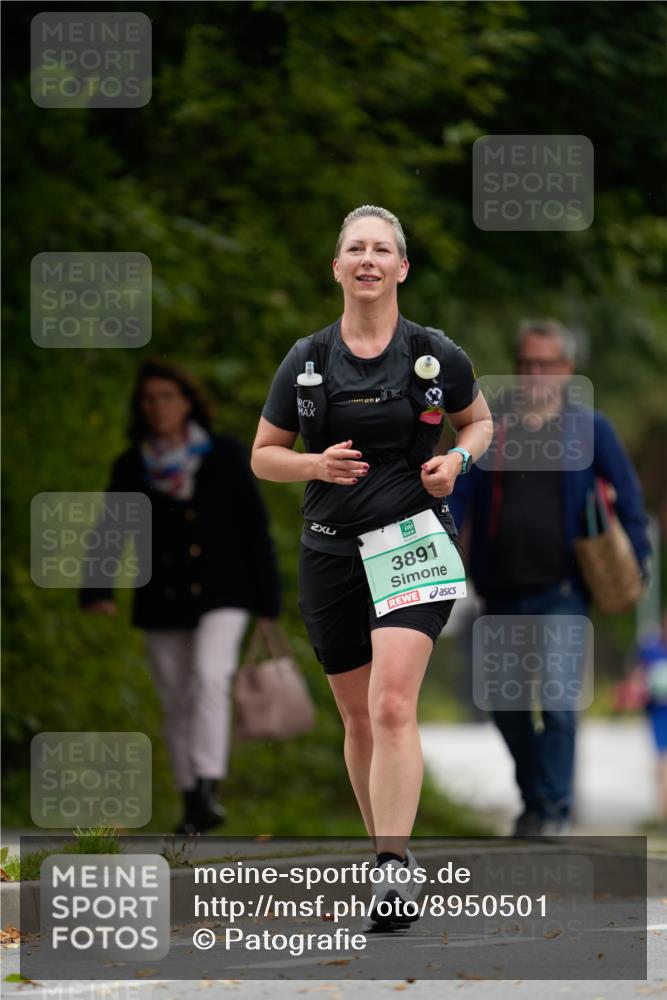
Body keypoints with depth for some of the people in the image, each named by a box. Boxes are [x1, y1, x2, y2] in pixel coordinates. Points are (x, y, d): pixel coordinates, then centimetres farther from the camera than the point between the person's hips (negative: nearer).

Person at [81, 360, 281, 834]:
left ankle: (207, 789, -29)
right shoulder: (131, 468, 3)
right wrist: (97, 592, -22)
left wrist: (268, 603, -1)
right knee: (177, 705, 6)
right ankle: (193, 808, 15)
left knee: (209, 676, -25)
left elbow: (255, 528, 2)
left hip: (220, 598, -3)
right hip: (163, 607, 3)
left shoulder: (225, 456, -2)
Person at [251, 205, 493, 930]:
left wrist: (458, 458, -4)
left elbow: (478, 419, 18)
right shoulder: (306, 361, 3)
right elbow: (263, 456, 10)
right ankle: (387, 848, 29)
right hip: (331, 551, 3)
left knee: (392, 706, -20)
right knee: (359, 720, 10)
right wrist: (316, 464, -11)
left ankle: (395, 875, -25)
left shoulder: (436, 355, 0)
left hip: (415, 540, -3)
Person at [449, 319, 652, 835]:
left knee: (558, 704, -13)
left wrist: (636, 562, -1)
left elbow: (628, 497, 8)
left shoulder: (589, 429, 5)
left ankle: (554, 810, -4)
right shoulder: (490, 429, 11)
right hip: (503, 594, 3)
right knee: (506, 704, 8)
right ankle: (535, 800, 26)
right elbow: (456, 496, 7)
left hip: (562, 592, -3)